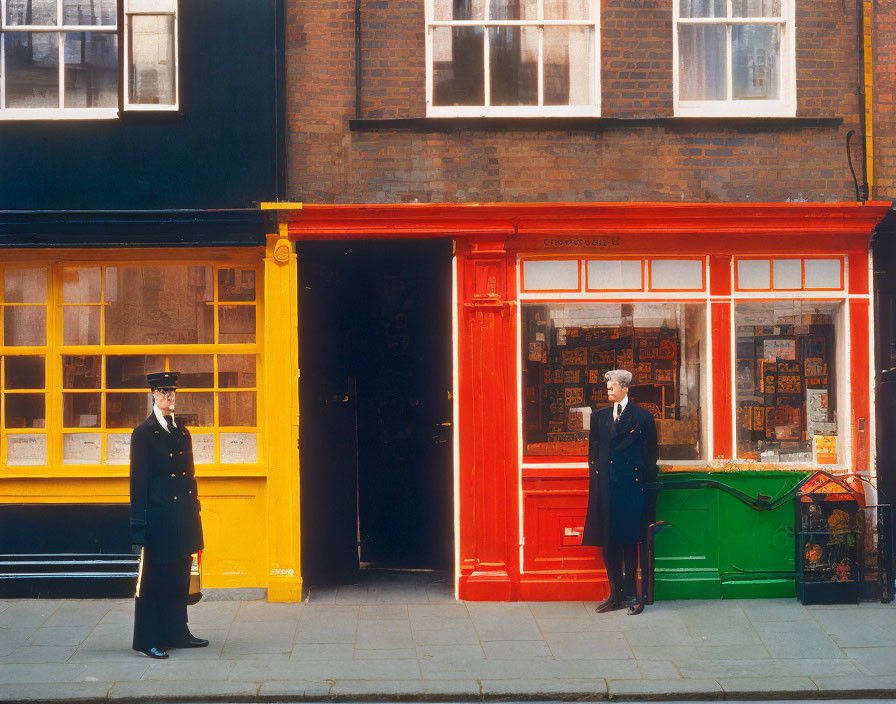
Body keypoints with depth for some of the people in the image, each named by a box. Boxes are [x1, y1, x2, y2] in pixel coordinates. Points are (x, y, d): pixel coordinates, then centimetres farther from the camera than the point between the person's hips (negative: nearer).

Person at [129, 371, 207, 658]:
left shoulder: (182, 432, 14)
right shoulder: (143, 434, -7)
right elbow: (138, 481, -10)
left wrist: (194, 511, 16)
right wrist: (139, 527, -13)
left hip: (183, 516, 7)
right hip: (159, 518, -7)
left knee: (180, 578, 13)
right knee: (154, 578, 0)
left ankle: (177, 632, 23)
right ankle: (148, 639, 7)